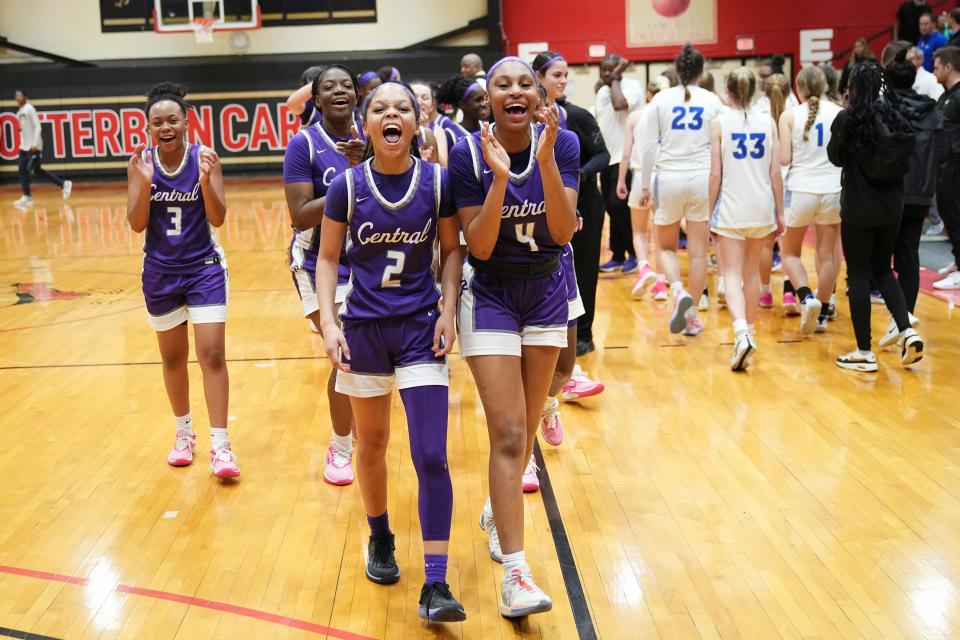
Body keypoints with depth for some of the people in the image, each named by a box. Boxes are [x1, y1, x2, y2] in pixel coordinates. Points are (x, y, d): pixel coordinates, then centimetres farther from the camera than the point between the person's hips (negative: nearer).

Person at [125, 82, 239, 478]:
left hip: (204, 267, -2)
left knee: (212, 355, -7)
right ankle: (184, 433, 31)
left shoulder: (203, 158, -10)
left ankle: (220, 445, -2)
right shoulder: (140, 162, -6)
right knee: (172, 357, 14)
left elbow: (217, 219, -14)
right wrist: (145, 182, -24)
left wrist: (205, 180, -30)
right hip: (160, 271, 2)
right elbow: (136, 224, -10)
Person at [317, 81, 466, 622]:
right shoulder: (347, 186, -7)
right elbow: (329, 258, 0)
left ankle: (436, 586, -3)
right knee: (372, 446, 15)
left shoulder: (437, 181, -6)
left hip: (421, 328, -1)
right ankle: (381, 539, 41)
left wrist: (449, 308, -7)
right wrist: (329, 322, -9)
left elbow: (452, 249, 3)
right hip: (364, 329, 1)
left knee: (432, 456, -8)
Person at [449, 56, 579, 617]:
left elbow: (564, 232, -18)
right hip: (490, 297, -3)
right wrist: (499, 177, -30)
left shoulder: (563, 143, -11)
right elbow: (479, 246, -17)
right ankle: (515, 574, -7)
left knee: (526, 428, 15)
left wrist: (545, 161, -30)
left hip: (546, 292, 3)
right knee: (508, 434, -10)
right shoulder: (467, 153, -16)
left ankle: (497, 513, 42)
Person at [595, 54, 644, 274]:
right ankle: (618, 256, 17)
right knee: (611, 208, 9)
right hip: (607, 159, 8)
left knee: (619, 206, -13)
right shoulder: (602, 92, 14)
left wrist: (615, 79, -16)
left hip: (625, 159, -8)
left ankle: (635, 254, 1)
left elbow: (620, 105, -31)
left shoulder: (632, 86, -10)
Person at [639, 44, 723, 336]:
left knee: (667, 247, 14)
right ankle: (692, 315, 10)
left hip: (669, 179, 0)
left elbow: (650, 146, -1)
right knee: (698, 252, 7)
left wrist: (645, 185, 6)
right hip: (702, 179, 1)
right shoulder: (712, 101, 3)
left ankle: (678, 290, -13)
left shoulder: (661, 99, 0)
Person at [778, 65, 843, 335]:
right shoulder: (839, 113, 1)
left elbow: (784, 159, -7)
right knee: (827, 254, 12)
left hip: (800, 190, -1)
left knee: (790, 252, 14)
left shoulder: (789, 115, -3)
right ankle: (821, 313, 15)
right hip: (832, 189, 1)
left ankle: (807, 298, -9)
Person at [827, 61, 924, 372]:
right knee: (882, 270, 19)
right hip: (891, 207, 5)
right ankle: (907, 331, 3)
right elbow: (905, 162, 7)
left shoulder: (848, 119, -13)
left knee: (859, 276, 3)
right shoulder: (895, 117, 1)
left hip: (858, 208, -5)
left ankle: (864, 352, 6)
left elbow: (835, 157, 0)